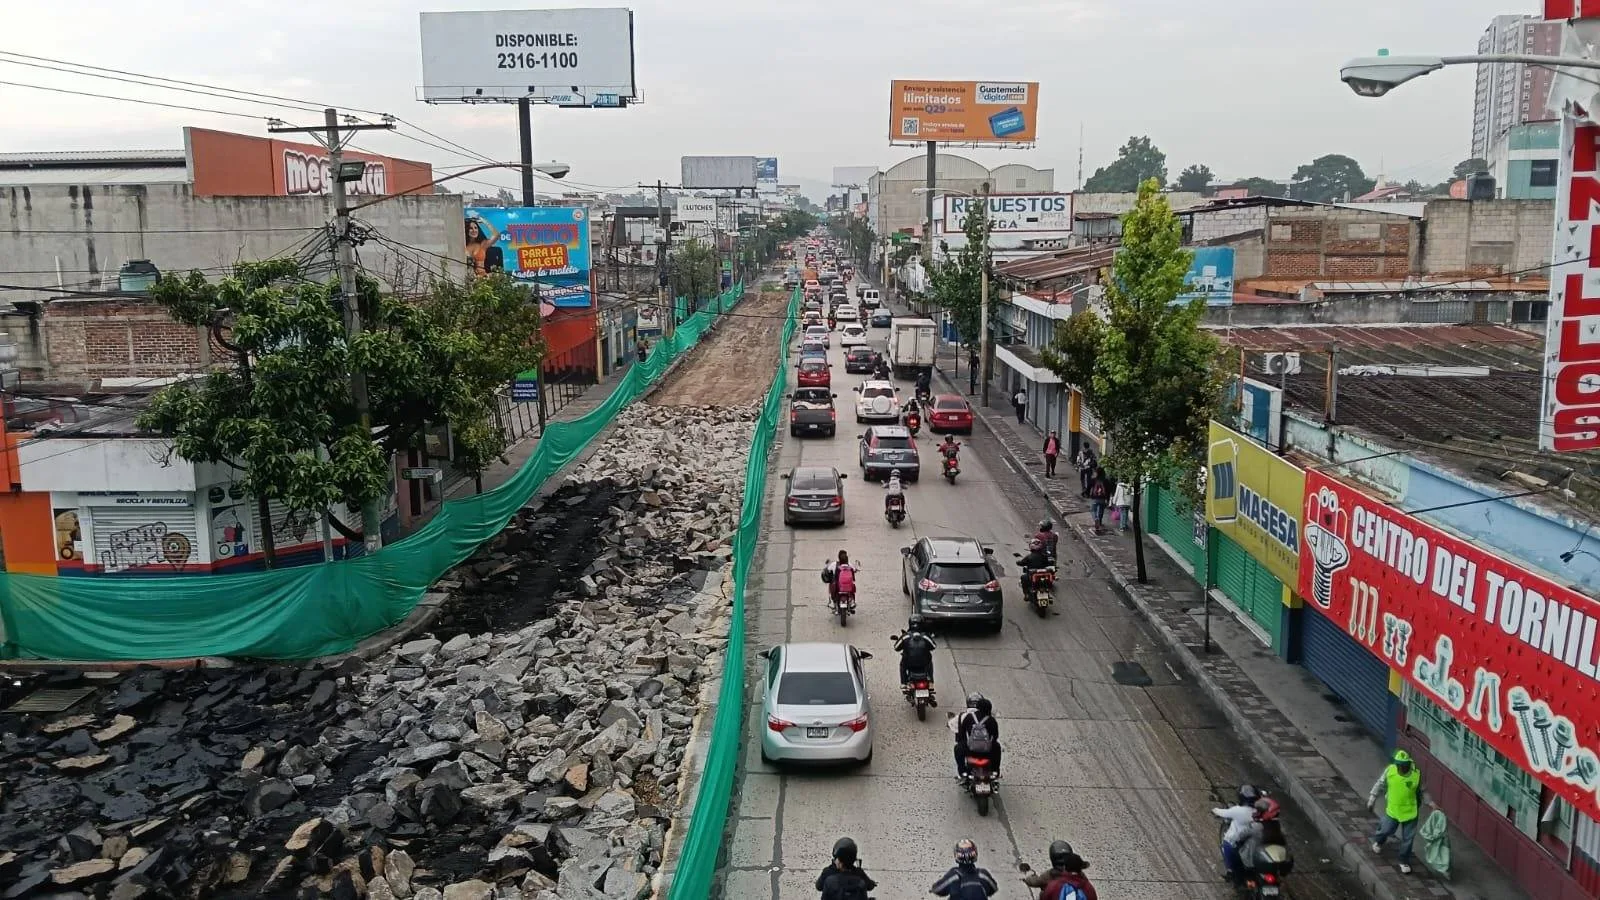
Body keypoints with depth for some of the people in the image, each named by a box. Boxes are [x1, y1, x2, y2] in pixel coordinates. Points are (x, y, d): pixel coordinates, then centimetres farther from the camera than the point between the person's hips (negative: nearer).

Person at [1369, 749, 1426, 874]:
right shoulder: (1390, 770, -16)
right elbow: (1380, 785, -1)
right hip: (1392, 810, 1)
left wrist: (1418, 808, 10)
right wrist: (1372, 799, 2)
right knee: (1386, 830, 14)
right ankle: (1378, 841, 50)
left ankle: (1404, 862, 30)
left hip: (1410, 812, 0)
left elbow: (1419, 793, 0)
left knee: (1407, 839, 9)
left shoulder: (1416, 775, -18)